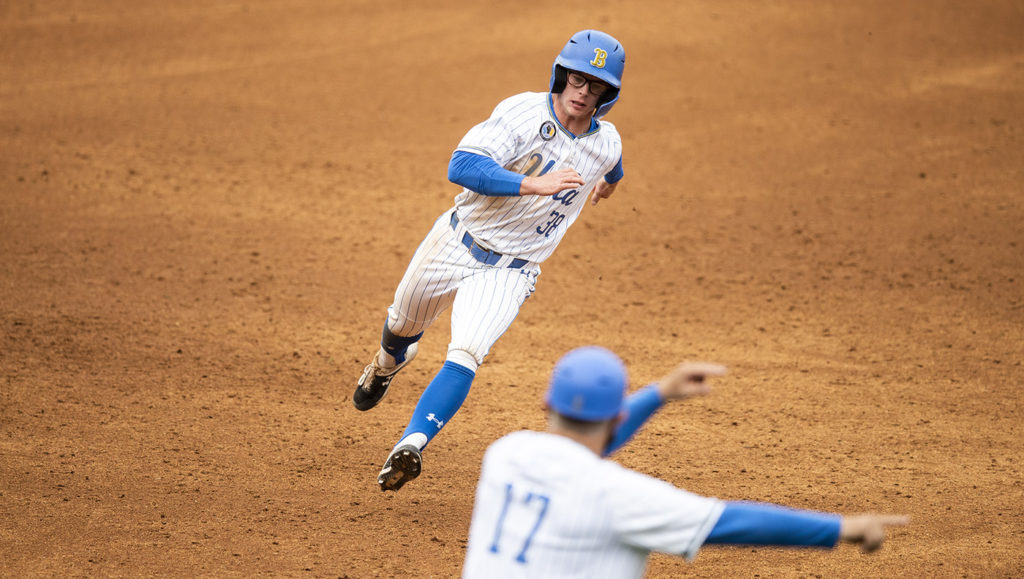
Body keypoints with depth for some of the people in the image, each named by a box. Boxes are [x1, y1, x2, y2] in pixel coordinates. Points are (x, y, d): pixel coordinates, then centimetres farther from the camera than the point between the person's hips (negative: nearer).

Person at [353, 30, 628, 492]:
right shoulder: (523, 112, -19)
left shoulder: (607, 145, -6)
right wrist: (533, 184, -41)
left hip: (509, 272, 0)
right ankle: (389, 363, 59)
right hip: (456, 243, 0)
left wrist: (608, 183, 44)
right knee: (403, 326, 24)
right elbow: (462, 167, -32)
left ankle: (412, 444, -31)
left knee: (465, 355, -24)